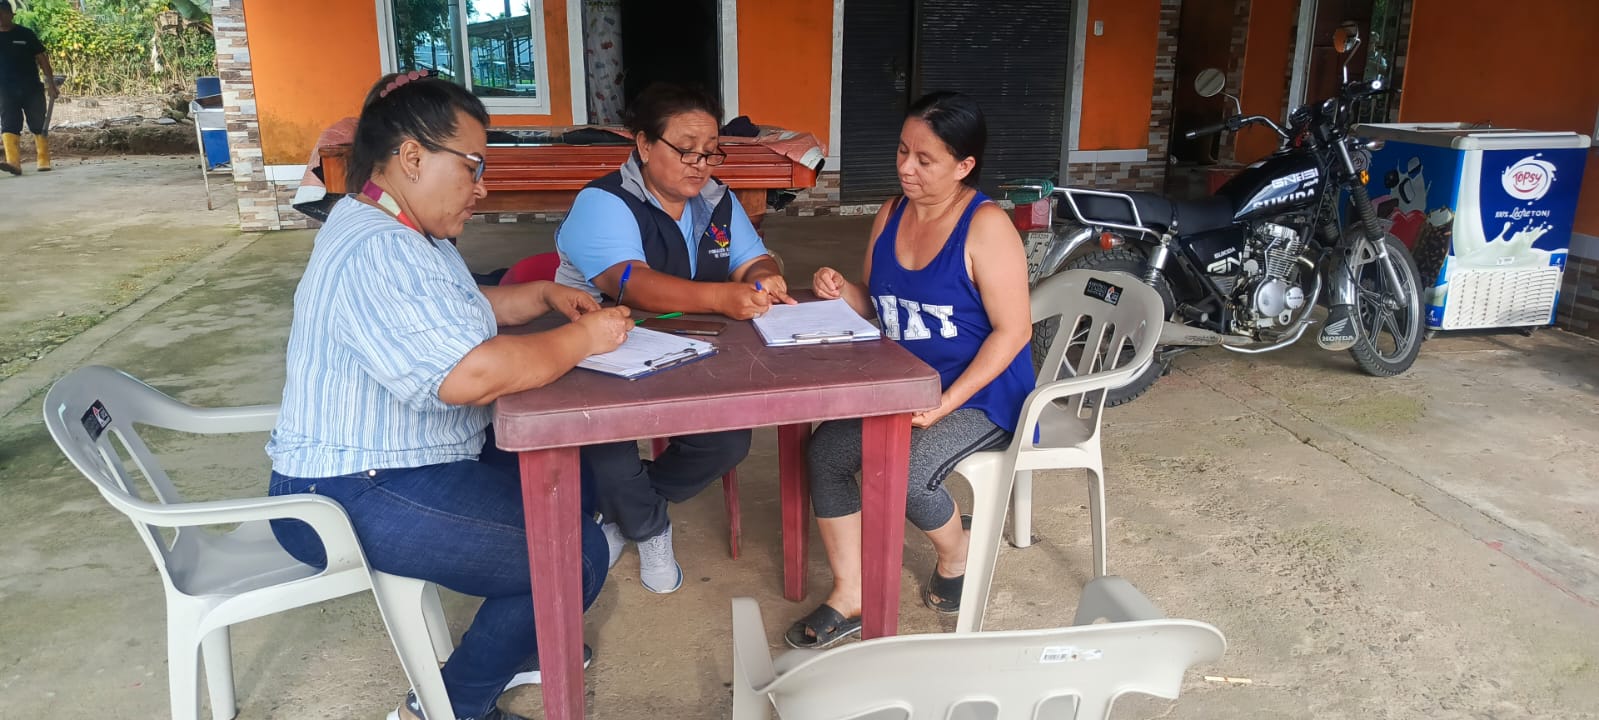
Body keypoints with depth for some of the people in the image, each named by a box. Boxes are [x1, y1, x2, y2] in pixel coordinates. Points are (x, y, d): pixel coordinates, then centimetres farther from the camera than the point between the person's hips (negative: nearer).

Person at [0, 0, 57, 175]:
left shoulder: (26, 34, 2)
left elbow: (42, 58, 3)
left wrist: (51, 84, -2)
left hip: (32, 89, -1)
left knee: (39, 126, 3)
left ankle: (43, 161, 14)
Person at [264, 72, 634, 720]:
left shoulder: (400, 231, 10)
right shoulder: (378, 253, -26)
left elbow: (461, 312, 27)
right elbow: (474, 373, -37)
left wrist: (544, 295, 11)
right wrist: (580, 340, -21)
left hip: (407, 459, 11)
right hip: (355, 498, -11)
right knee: (577, 556, -15)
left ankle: (510, 647, 29)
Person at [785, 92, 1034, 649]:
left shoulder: (985, 226, -17)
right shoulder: (891, 215, 4)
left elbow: (1013, 330, -18)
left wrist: (945, 403, -23)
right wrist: (843, 293, -10)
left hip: (980, 394, -7)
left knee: (906, 474, -28)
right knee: (824, 451, -12)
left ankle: (956, 558, 8)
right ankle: (850, 599, 1)